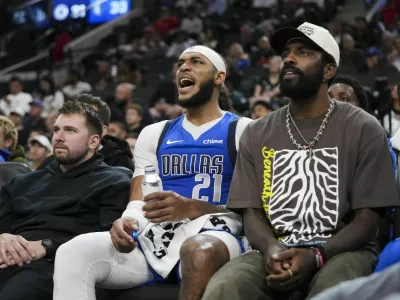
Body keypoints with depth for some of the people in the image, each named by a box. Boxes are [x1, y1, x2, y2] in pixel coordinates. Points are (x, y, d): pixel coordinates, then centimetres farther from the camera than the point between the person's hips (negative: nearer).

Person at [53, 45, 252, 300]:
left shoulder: (244, 131, 8)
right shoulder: (154, 134, 23)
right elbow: (139, 202, 16)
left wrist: (190, 208, -18)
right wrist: (128, 222, -10)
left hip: (211, 237, -4)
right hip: (154, 239, 4)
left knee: (200, 252, -42)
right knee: (74, 253, -23)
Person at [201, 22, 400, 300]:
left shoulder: (363, 129, 3)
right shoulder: (256, 134, 13)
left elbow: (367, 219, -1)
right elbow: (252, 212, 8)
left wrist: (315, 255, -18)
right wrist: (271, 249, -15)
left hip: (341, 251, -2)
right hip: (275, 252, 2)